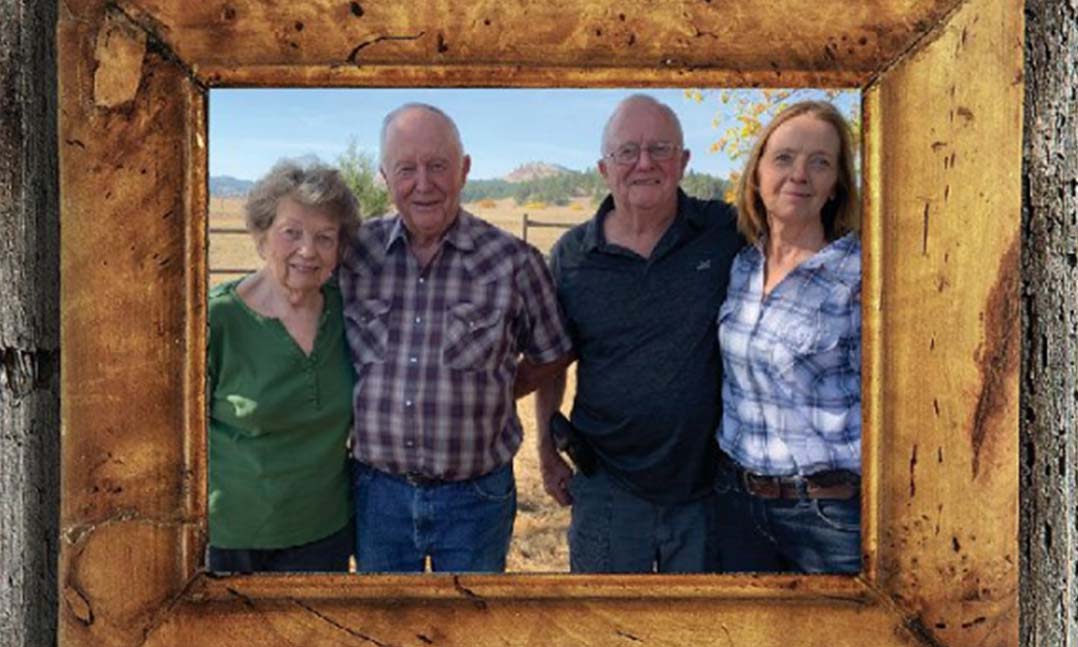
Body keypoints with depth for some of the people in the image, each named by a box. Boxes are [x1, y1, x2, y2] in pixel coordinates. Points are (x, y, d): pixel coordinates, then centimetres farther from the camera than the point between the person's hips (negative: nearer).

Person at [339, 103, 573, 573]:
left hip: (475, 497, -2)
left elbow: (550, 356, 4)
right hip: (377, 491, 2)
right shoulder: (353, 253, -3)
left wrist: (486, 398, 2)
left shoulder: (512, 262, -9)